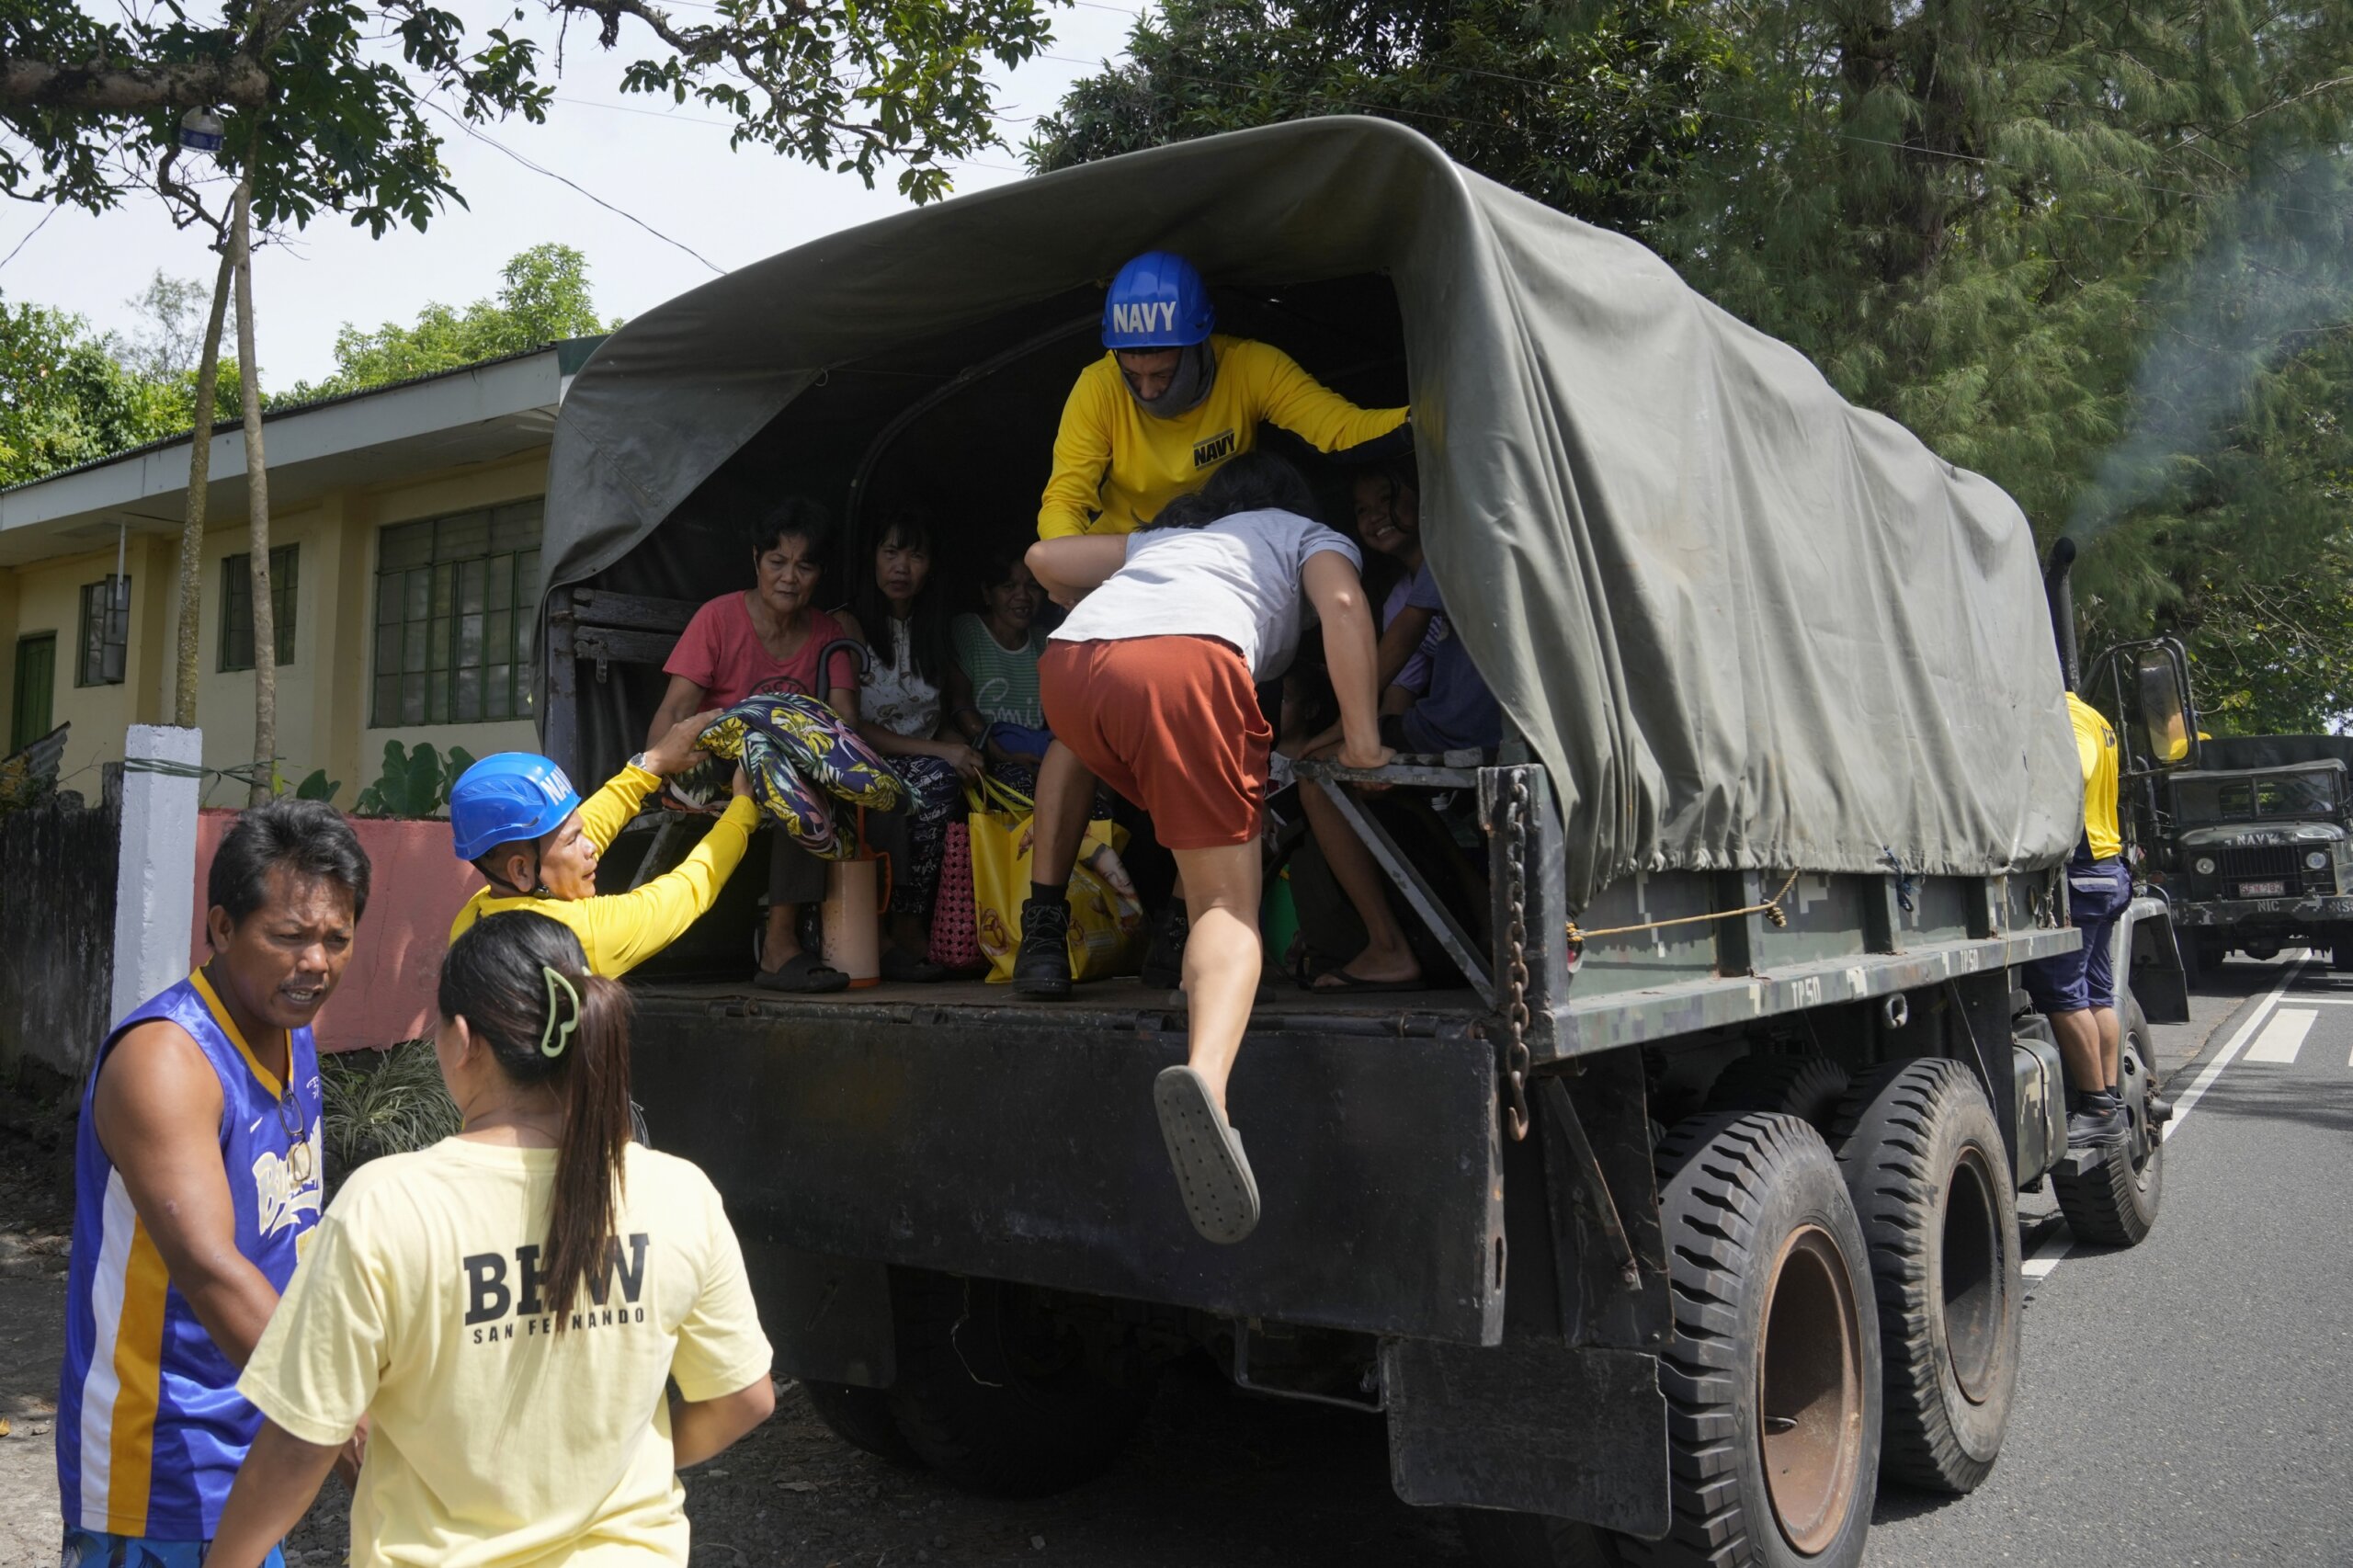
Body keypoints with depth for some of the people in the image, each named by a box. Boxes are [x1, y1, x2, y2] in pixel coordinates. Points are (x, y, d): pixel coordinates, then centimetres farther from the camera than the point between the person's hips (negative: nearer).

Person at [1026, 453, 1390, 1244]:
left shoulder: (1167, 535, 43)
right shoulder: (1308, 534, 32)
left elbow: (1043, 556, 46)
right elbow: (1343, 604, 9)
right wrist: (1362, 740, 8)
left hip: (1067, 661, 5)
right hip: (1184, 656, -5)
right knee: (1228, 901, -7)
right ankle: (1204, 1074, -32)